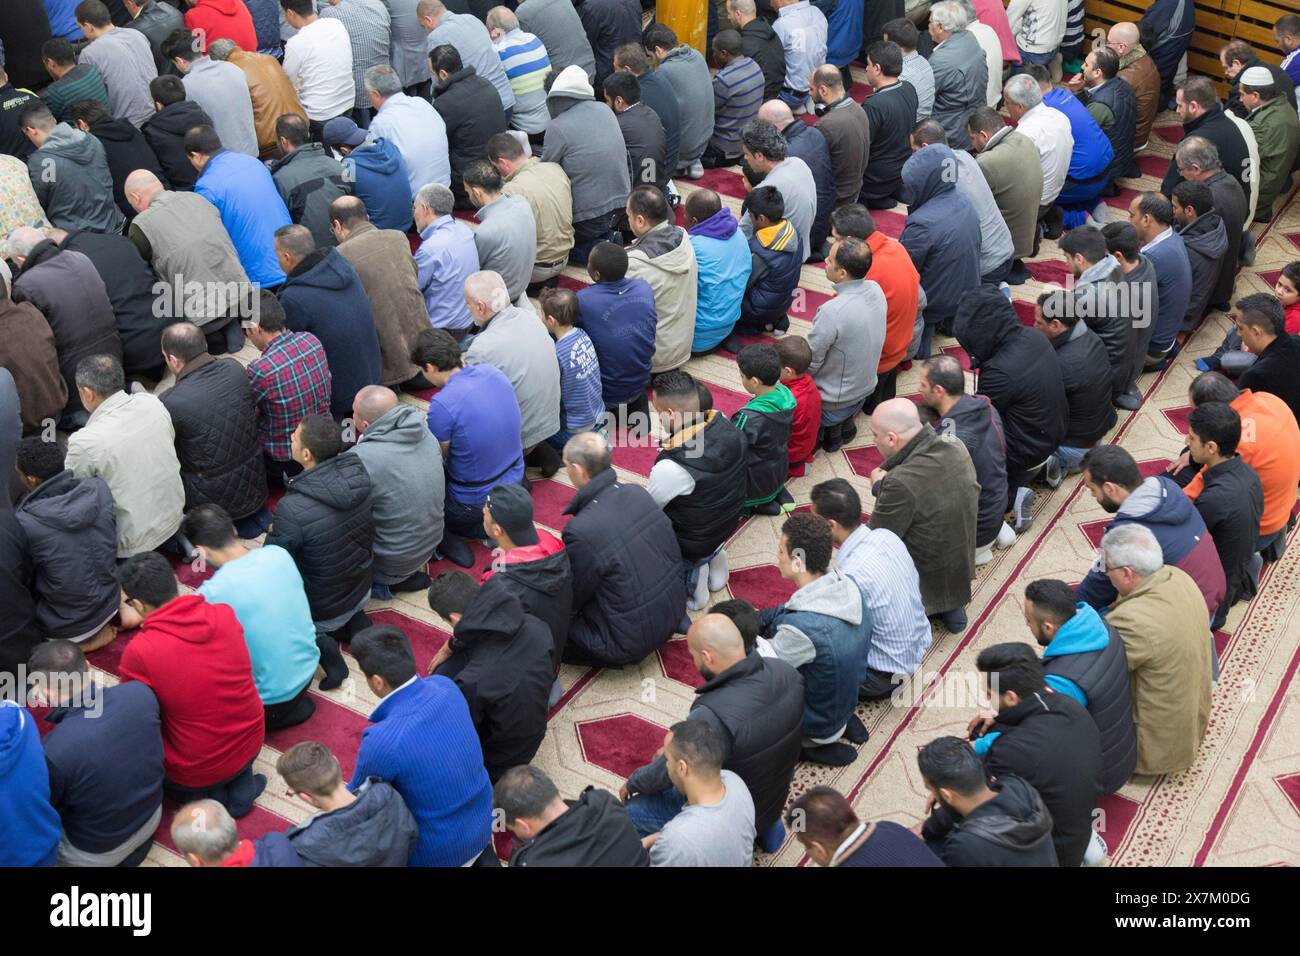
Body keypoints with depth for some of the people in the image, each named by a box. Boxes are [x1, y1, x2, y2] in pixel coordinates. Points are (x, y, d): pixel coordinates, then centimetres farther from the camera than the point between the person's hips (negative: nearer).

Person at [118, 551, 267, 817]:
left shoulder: (139, 652, -25)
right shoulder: (225, 615, -12)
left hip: (196, 774, -4)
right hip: (251, 745, 5)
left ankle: (207, 795, 10)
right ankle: (240, 783, 17)